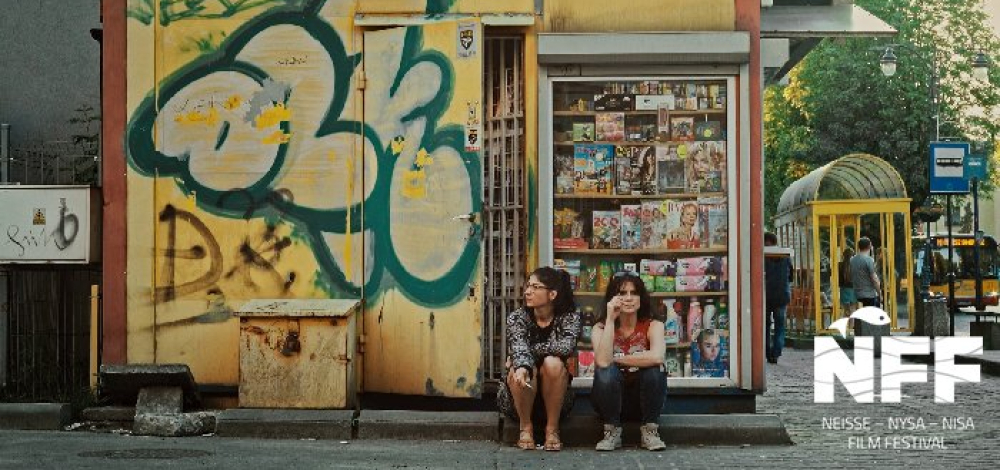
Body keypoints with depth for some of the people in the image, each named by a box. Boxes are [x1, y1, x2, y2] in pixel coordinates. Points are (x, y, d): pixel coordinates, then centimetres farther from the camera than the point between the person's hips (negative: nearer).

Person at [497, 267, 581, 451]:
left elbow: (567, 346, -27)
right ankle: (525, 427, -14)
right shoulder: (517, 318, -6)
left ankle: (552, 428, -18)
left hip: (555, 398, 0)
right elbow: (519, 346, -26)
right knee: (522, 368, -31)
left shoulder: (569, 317, -6)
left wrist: (530, 350, -21)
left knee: (553, 363, -30)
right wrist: (521, 366, -48)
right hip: (518, 401, 0)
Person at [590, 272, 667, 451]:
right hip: (612, 400, 0)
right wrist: (610, 319, -27)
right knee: (606, 371, -29)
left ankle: (650, 430, -14)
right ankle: (612, 431, -14)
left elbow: (657, 357, -32)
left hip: (643, 399, 0)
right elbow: (603, 362, -30)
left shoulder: (653, 325, -9)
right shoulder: (600, 328, -8)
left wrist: (617, 359, -22)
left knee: (655, 368, -28)